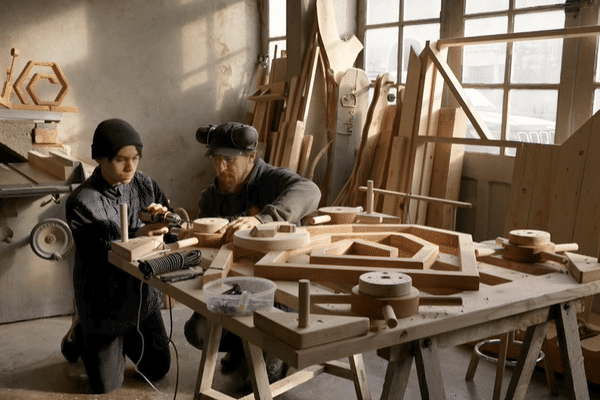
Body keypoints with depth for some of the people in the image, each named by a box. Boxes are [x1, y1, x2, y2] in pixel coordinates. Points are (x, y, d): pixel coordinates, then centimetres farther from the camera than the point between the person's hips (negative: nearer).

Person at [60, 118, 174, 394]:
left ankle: (124, 339, 42)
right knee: (107, 386, 11)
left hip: (145, 297, 4)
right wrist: (136, 238, -41)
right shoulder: (81, 202, -21)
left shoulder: (144, 184, -6)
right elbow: (96, 259, -26)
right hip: (105, 305, -4)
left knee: (158, 371, 17)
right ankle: (81, 335, 36)